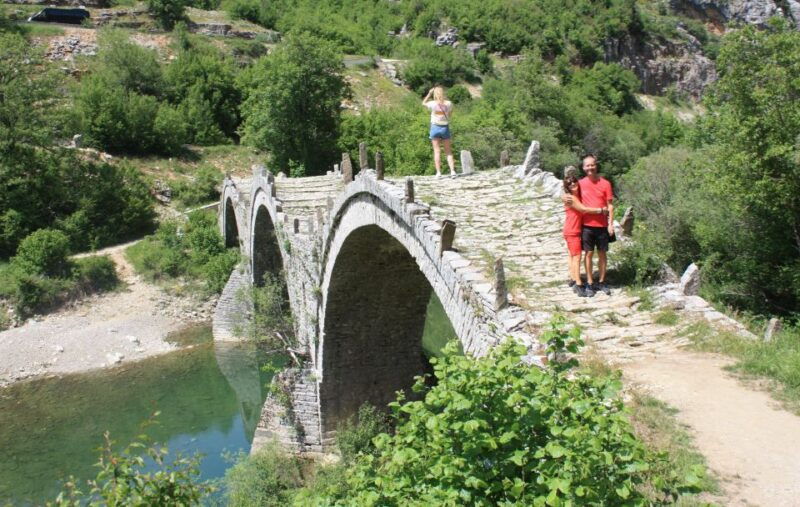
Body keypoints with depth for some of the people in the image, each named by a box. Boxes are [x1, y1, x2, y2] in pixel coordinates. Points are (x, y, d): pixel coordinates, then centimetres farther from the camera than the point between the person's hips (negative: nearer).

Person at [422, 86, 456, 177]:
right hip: (445, 127, 2)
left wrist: (429, 93, 10)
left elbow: (423, 103, 11)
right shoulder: (449, 103, -4)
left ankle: (438, 173, -2)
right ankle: (452, 171, -1)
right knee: (448, 151, 8)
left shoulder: (433, 104, -9)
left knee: (437, 151, 2)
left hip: (435, 127, -2)